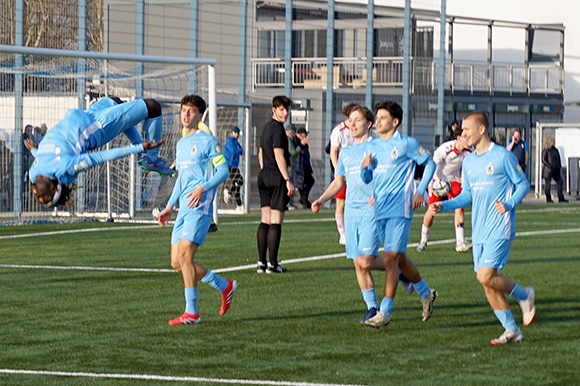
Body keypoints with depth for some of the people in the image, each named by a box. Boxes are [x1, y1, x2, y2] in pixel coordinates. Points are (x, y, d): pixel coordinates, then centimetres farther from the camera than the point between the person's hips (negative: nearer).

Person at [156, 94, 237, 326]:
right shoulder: (181, 144, 21)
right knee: (177, 262, 4)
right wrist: (170, 207, 23)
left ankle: (191, 312, -12)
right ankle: (225, 287, 19)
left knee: (184, 255, -17)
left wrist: (203, 188, -23)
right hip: (184, 209, 9)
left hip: (200, 208, -9)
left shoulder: (207, 141, -3)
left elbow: (223, 171, -8)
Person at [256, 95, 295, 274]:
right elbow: (279, 156, -19)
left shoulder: (266, 127, 17)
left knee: (265, 220, 9)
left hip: (264, 176, 9)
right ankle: (272, 264, -6)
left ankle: (261, 263, 8)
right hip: (276, 177, -9)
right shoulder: (277, 129, -13)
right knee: (276, 221, -6)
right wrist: (288, 181, -20)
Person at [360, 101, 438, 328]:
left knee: (390, 259, -13)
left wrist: (420, 191, -4)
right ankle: (426, 294, 35)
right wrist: (365, 167, -5)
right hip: (380, 209, 7)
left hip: (400, 209, -7)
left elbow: (429, 163, 4)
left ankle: (385, 312, -12)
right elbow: (367, 179, 18)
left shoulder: (406, 144, -5)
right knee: (399, 259, 15)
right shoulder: (373, 146, 13)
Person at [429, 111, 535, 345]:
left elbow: (523, 184, -2)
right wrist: (443, 206, 5)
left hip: (500, 228, -7)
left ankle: (524, 296, 8)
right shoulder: (468, 162, 13)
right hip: (479, 230, 7)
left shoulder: (503, 156, -7)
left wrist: (509, 204, -18)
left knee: (486, 276, -17)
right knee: (486, 282, 4)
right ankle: (512, 330, 12)